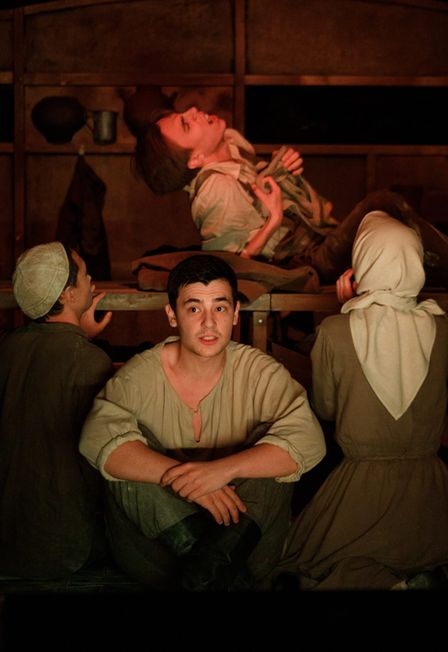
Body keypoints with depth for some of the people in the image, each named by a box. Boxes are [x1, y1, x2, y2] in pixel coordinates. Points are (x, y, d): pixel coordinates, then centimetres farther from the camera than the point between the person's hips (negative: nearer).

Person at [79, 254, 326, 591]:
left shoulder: (261, 373, -5)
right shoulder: (139, 376, -6)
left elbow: (308, 442, -20)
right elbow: (98, 440, -24)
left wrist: (224, 469, -34)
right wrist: (179, 475, -37)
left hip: (244, 521, 0)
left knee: (271, 449, -21)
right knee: (130, 453, -23)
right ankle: (220, 566, -29)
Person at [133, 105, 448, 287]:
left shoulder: (230, 141, 2)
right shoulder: (217, 191, -24)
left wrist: (286, 162, 1)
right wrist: (273, 221, -26)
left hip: (317, 237, 10)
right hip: (307, 263, -10)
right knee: (383, 203, -26)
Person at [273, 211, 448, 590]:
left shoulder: (335, 332, -17)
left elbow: (324, 409, -1)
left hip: (361, 490, -3)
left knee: (300, 564, 22)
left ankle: (367, 577, -3)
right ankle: (415, 576, 4)